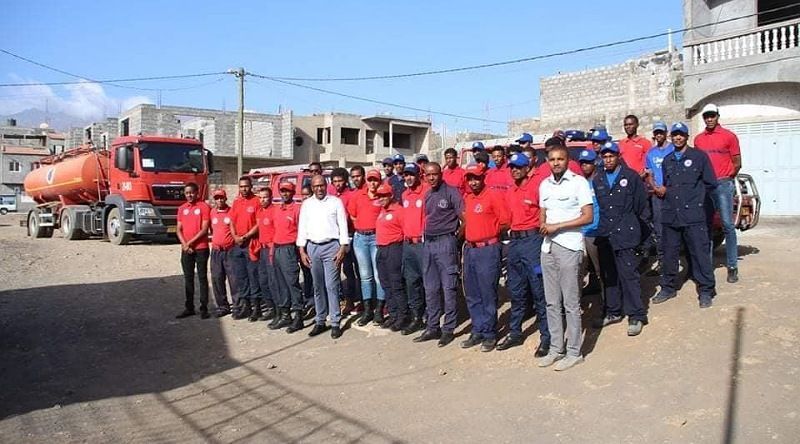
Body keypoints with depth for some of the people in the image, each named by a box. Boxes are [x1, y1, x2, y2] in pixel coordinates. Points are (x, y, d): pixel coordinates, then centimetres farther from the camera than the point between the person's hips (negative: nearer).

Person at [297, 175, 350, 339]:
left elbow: (343, 225, -1)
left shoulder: (336, 202, 2)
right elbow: (302, 227, 11)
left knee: (331, 285, -6)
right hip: (312, 247, 3)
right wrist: (302, 250, 4)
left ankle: (335, 323, 0)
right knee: (318, 286, 8)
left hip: (331, 246, -3)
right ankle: (320, 322, 16)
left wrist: (342, 248, -8)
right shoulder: (306, 204, 11)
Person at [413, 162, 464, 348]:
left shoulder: (451, 192, -7)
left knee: (448, 287, -3)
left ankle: (448, 329, 5)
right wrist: (425, 235, 11)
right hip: (428, 243, 7)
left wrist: (455, 235, -9)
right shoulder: (427, 195, 14)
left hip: (445, 242, -7)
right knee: (430, 288, 11)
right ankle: (432, 327, 20)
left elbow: (464, 217, -11)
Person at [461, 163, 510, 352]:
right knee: (472, 294, 12)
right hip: (470, 249, 7)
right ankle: (478, 331, 23)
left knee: (488, 294, -1)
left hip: (488, 250, -7)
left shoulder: (494, 195, -8)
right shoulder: (467, 198, 12)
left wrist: (488, 232, 0)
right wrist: (465, 233, 9)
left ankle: (490, 334, 10)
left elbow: (505, 222, -9)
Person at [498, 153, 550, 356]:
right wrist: (510, 230, 13)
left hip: (532, 240, -7)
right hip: (514, 241, 7)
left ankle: (546, 337, 3)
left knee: (538, 290, -4)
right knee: (516, 291, 14)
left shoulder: (537, 186, -7)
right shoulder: (510, 193, 14)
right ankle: (515, 333, 24)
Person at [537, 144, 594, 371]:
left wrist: (557, 226, -14)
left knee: (570, 303, -1)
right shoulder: (544, 185, 13)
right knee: (552, 302, 10)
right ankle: (556, 349, 20)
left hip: (569, 247, -6)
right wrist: (543, 226, -2)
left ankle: (574, 352, 8)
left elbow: (587, 216, -10)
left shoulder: (578, 182, -5)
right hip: (548, 246, 6)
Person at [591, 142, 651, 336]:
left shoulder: (631, 177, 1)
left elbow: (642, 206, 3)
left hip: (625, 234, -4)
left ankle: (636, 316, 2)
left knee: (628, 273, -6)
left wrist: (642, 231, 3)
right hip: (604, 235, 4)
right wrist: (596, 229, 9)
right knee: (608, 275, 11)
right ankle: (613, 311, 23)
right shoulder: (597, 180, 12)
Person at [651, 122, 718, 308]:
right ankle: (668, 287, 22)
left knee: (700, 253, -3)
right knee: (669, 253, 10)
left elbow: (710, 184, 2)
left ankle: (706, 290, 7)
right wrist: (662, 191, 9)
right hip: (670, 214, 5)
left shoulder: (699, 156, 2)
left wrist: (694, 199, 3)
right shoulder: (667, 160, 18)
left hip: (694, 215, -5)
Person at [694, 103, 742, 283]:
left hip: (723, 184, -4)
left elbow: (737, 163, 3)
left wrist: (727, 178, 2)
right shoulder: (698, 139, 11)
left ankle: (732, 267, -2)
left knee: (727, 225, -6)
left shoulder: (729, 136, 1)